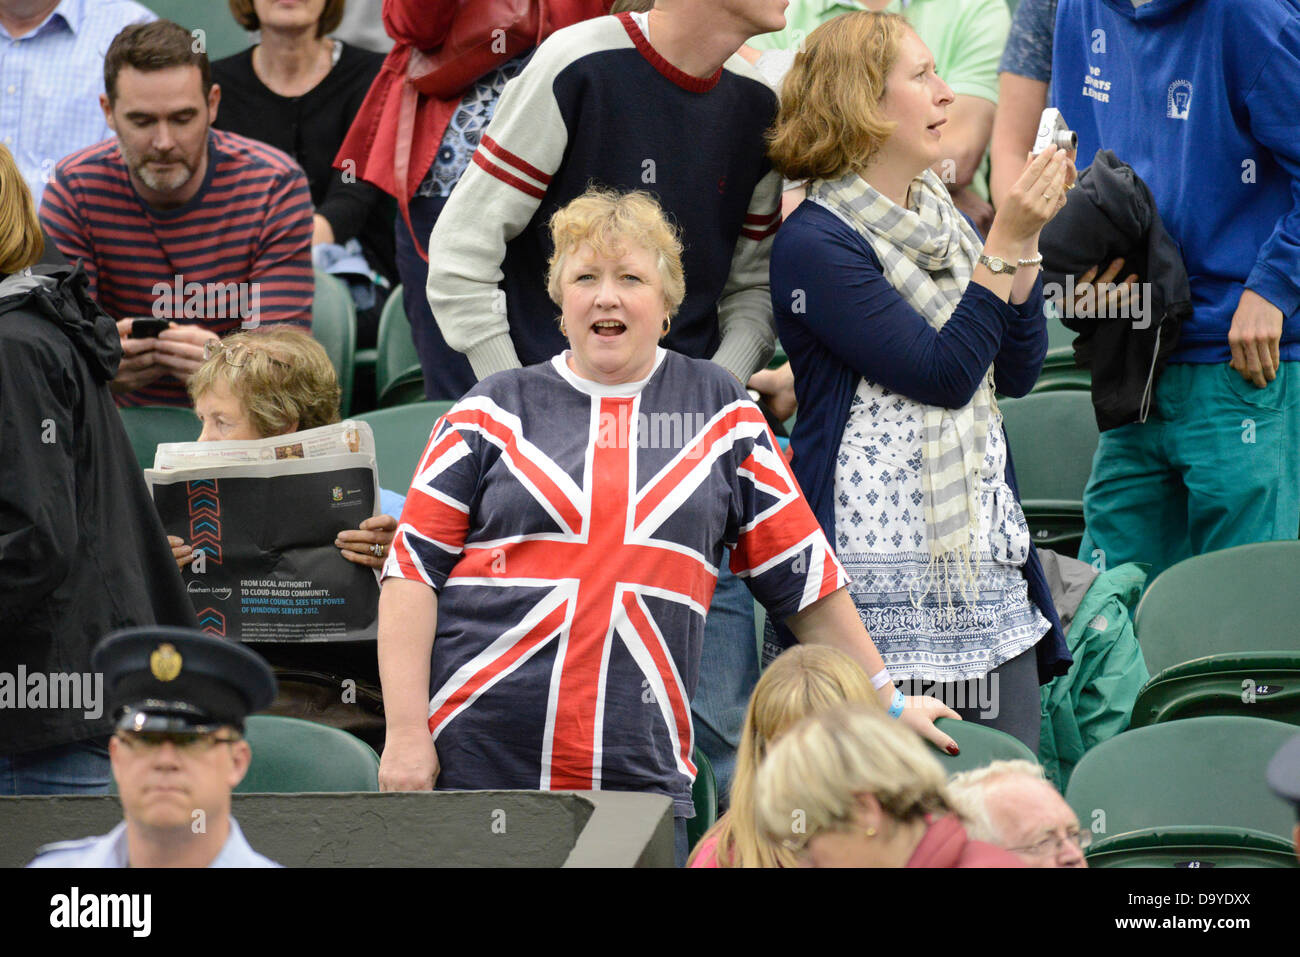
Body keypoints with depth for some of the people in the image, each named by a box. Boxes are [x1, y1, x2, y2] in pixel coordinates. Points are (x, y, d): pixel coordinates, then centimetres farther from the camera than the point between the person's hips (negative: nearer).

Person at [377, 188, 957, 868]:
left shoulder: (720, 411, 12)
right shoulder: (496, 411, 8)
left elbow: (801, 572, 14)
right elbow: (413, 567, 4)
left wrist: (886, 704, 14)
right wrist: (405, 734, -5)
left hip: (640, 776, 1)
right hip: (475, 760, -1)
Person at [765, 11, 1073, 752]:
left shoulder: (940, 216, 15)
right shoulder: (814, 245, -10)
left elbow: (1017, 373, 12)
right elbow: (944, 374, -16)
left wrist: (1027, 241, 1)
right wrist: (1007, 243, -15)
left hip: (985, 548, 8)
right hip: (882, 569, -8)